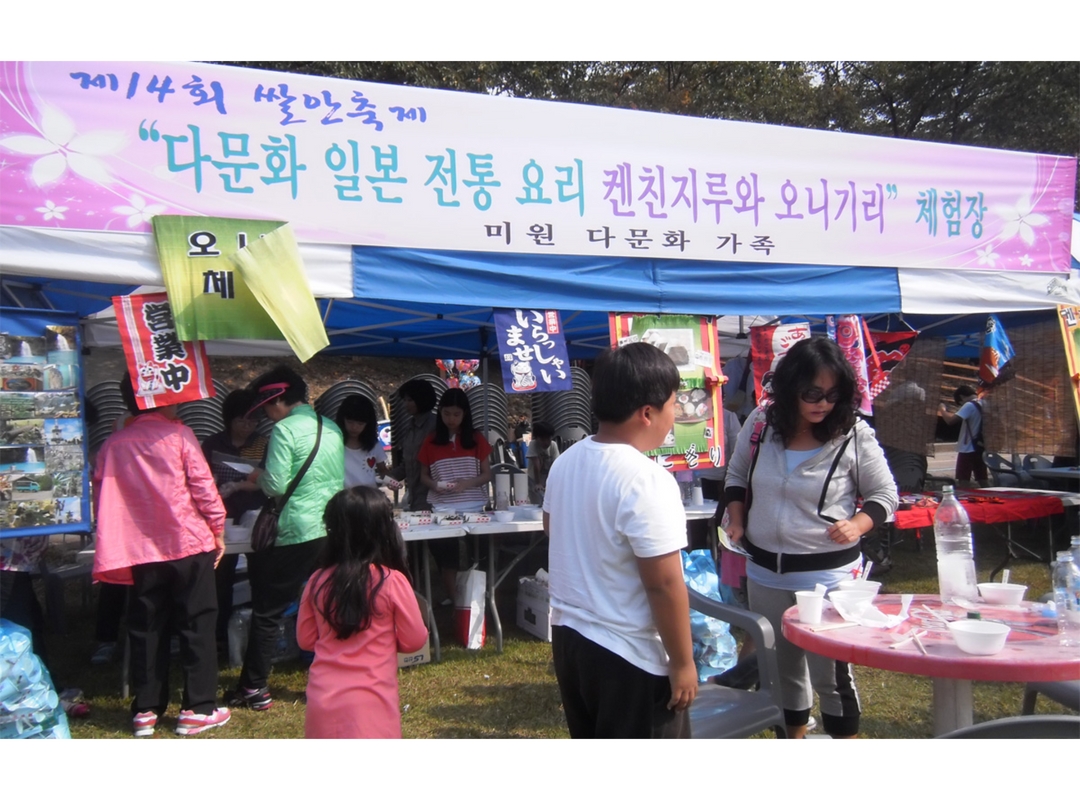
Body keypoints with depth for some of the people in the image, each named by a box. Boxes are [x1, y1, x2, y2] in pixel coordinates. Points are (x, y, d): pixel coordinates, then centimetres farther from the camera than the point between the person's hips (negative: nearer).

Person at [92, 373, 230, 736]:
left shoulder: (113, 445, 5)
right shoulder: (179, 435, -5)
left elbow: (101, 498, 10)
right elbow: (203, 486, -8)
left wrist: (121, 538, 24)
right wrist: (218, 529, 2)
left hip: (141, 552, 4)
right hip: (189, 544, -3)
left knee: (146, 629, 11)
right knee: (197, 625, 5)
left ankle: (146, 711, 16)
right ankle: (198, 709, 6)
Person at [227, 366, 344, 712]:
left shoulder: (285, 430, -11)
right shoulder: (332, 428, 9)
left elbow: (276, 485, -16)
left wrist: (257, 475, 7)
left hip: (296, 534, -6)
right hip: (333, 531, 6)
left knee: (268, 612, 6)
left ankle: (254, 689, 14)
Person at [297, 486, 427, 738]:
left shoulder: (318, 581, -2)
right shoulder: (392, 581, -12)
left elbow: (305, 639, 10)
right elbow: (414, 639, -2)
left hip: (323, 698, 4)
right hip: (369, 700, -4)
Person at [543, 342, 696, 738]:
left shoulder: (566, 462, 1)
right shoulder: (647, 481, -25)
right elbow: (664, 584, -23)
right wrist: (683, 662, -14)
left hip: (569, 636, 8)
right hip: (630, 656, -8)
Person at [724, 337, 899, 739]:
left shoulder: (855, 435, -13)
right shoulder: (760, 423, -4)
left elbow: (885, 495, -2)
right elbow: (736, 476, 12)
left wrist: (857, 525, -21)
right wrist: (737, 522, -1)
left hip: (828, 573, -4)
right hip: (764, 573, 4)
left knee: (830, 671, 4)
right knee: (779, 665, 20)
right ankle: (794, 735, 40)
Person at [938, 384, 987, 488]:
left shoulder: (969, 406, -15)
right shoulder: (982, 405, 11)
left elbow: (951, 420, -24)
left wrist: (942, 410, -7)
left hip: (968, 449, -8)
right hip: (979, 448, 8)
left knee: (963, 481, -4)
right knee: (982, 480, 11)